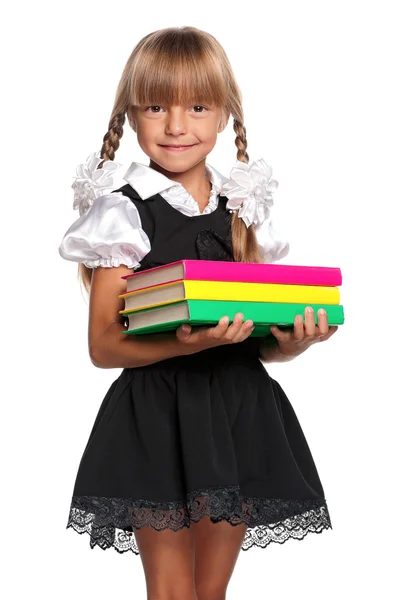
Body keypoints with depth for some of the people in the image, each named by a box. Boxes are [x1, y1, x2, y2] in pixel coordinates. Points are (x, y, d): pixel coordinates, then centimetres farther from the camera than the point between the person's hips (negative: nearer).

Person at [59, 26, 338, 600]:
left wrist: (294, 339, -10)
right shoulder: (124, 212, -5)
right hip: (158, 418, -4)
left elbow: (262, 343, 13)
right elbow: (103, 346, -10)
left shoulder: (243, 211, 9)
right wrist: (186, 342, -26)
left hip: (240, 418, 4)